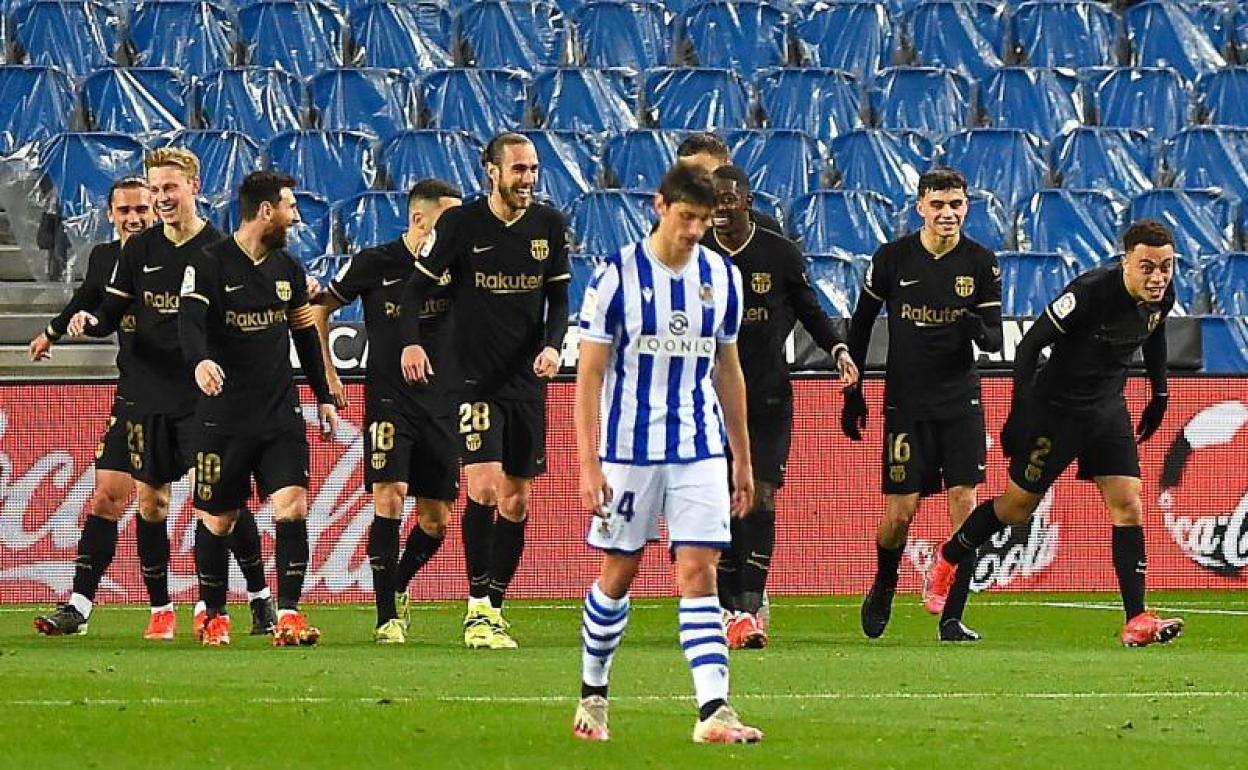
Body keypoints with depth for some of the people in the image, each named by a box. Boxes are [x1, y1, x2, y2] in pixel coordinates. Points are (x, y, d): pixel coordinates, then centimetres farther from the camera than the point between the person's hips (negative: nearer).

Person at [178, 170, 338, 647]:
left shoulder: (287, 268, 11)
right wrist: (200, 361, -42)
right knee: (218, 519, 5)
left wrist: (324, 396, 21)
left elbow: (305, 334, 21)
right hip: (224, 416, -4)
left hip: (281, 413, 4)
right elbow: (189, 322, -21)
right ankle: (215, 616, 23)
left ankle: (288, 616, -13)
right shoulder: (209, 264, -8)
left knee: (293, 506, -12)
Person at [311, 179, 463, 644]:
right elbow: (320, 309, 9)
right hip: (389, 399, -3)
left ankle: (397, 586, 33)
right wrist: (328, 375, 4)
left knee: (436, 520, 5)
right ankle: (388, 617, -13)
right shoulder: (374, 263, -3)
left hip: (442, 404, 3)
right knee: (390, 496, -18)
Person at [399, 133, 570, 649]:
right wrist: (411, 342, -18)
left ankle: (493, 609, 16)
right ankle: (478, 611, -14)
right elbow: (418, 287, -2)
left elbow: (559, 297, 12)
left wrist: (552, 345, -6)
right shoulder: (460, 224, -6)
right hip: (473, 378, -4)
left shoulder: (549, 225, 5)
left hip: (527, 380, 4)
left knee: (516, 501, 6)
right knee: (484, 487, -18)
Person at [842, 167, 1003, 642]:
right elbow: (861, 323, 9)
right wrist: (853, 391, 8)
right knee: (901, 511, -4)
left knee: (964, 502, -9)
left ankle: (952, 618, -3)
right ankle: (883, 587, 27)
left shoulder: (981, 263, -1)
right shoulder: (893, 259, -3)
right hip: (905, 402, -1)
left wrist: (978, 329, -23)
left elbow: (995, 341, 1)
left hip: (960, 401, 1)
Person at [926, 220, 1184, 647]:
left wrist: (1159, 394, 20)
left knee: (1128, 506, -7)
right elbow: (1030, 344, -22)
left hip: (1109, 411, 5)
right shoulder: (1090, 291, -29)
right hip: (1056, 407, -5)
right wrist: (1019, 413, -20)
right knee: (1018, 506, 7)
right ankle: (947, 560, 33)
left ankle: (1136, 621, -10)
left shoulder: (1162, 296, -7)